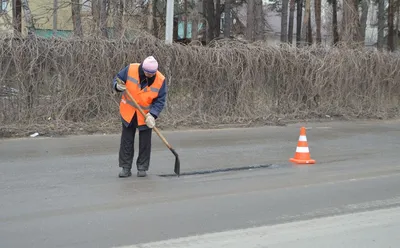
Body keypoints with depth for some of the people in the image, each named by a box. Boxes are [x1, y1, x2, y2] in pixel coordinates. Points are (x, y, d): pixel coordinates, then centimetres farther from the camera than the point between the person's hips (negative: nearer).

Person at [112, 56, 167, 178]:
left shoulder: (160, 80, -17)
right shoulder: (130, 69, -18)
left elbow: (160, 101, -13)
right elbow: (116, 79, -4)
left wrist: (152, 115, -26)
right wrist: (118, 86, -28)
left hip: (146, 116, -1)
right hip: (128, 113, 1)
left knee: (145, 143, 5)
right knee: (126, 141, 6)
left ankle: (142, 168, 18)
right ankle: (126, 168, 14)